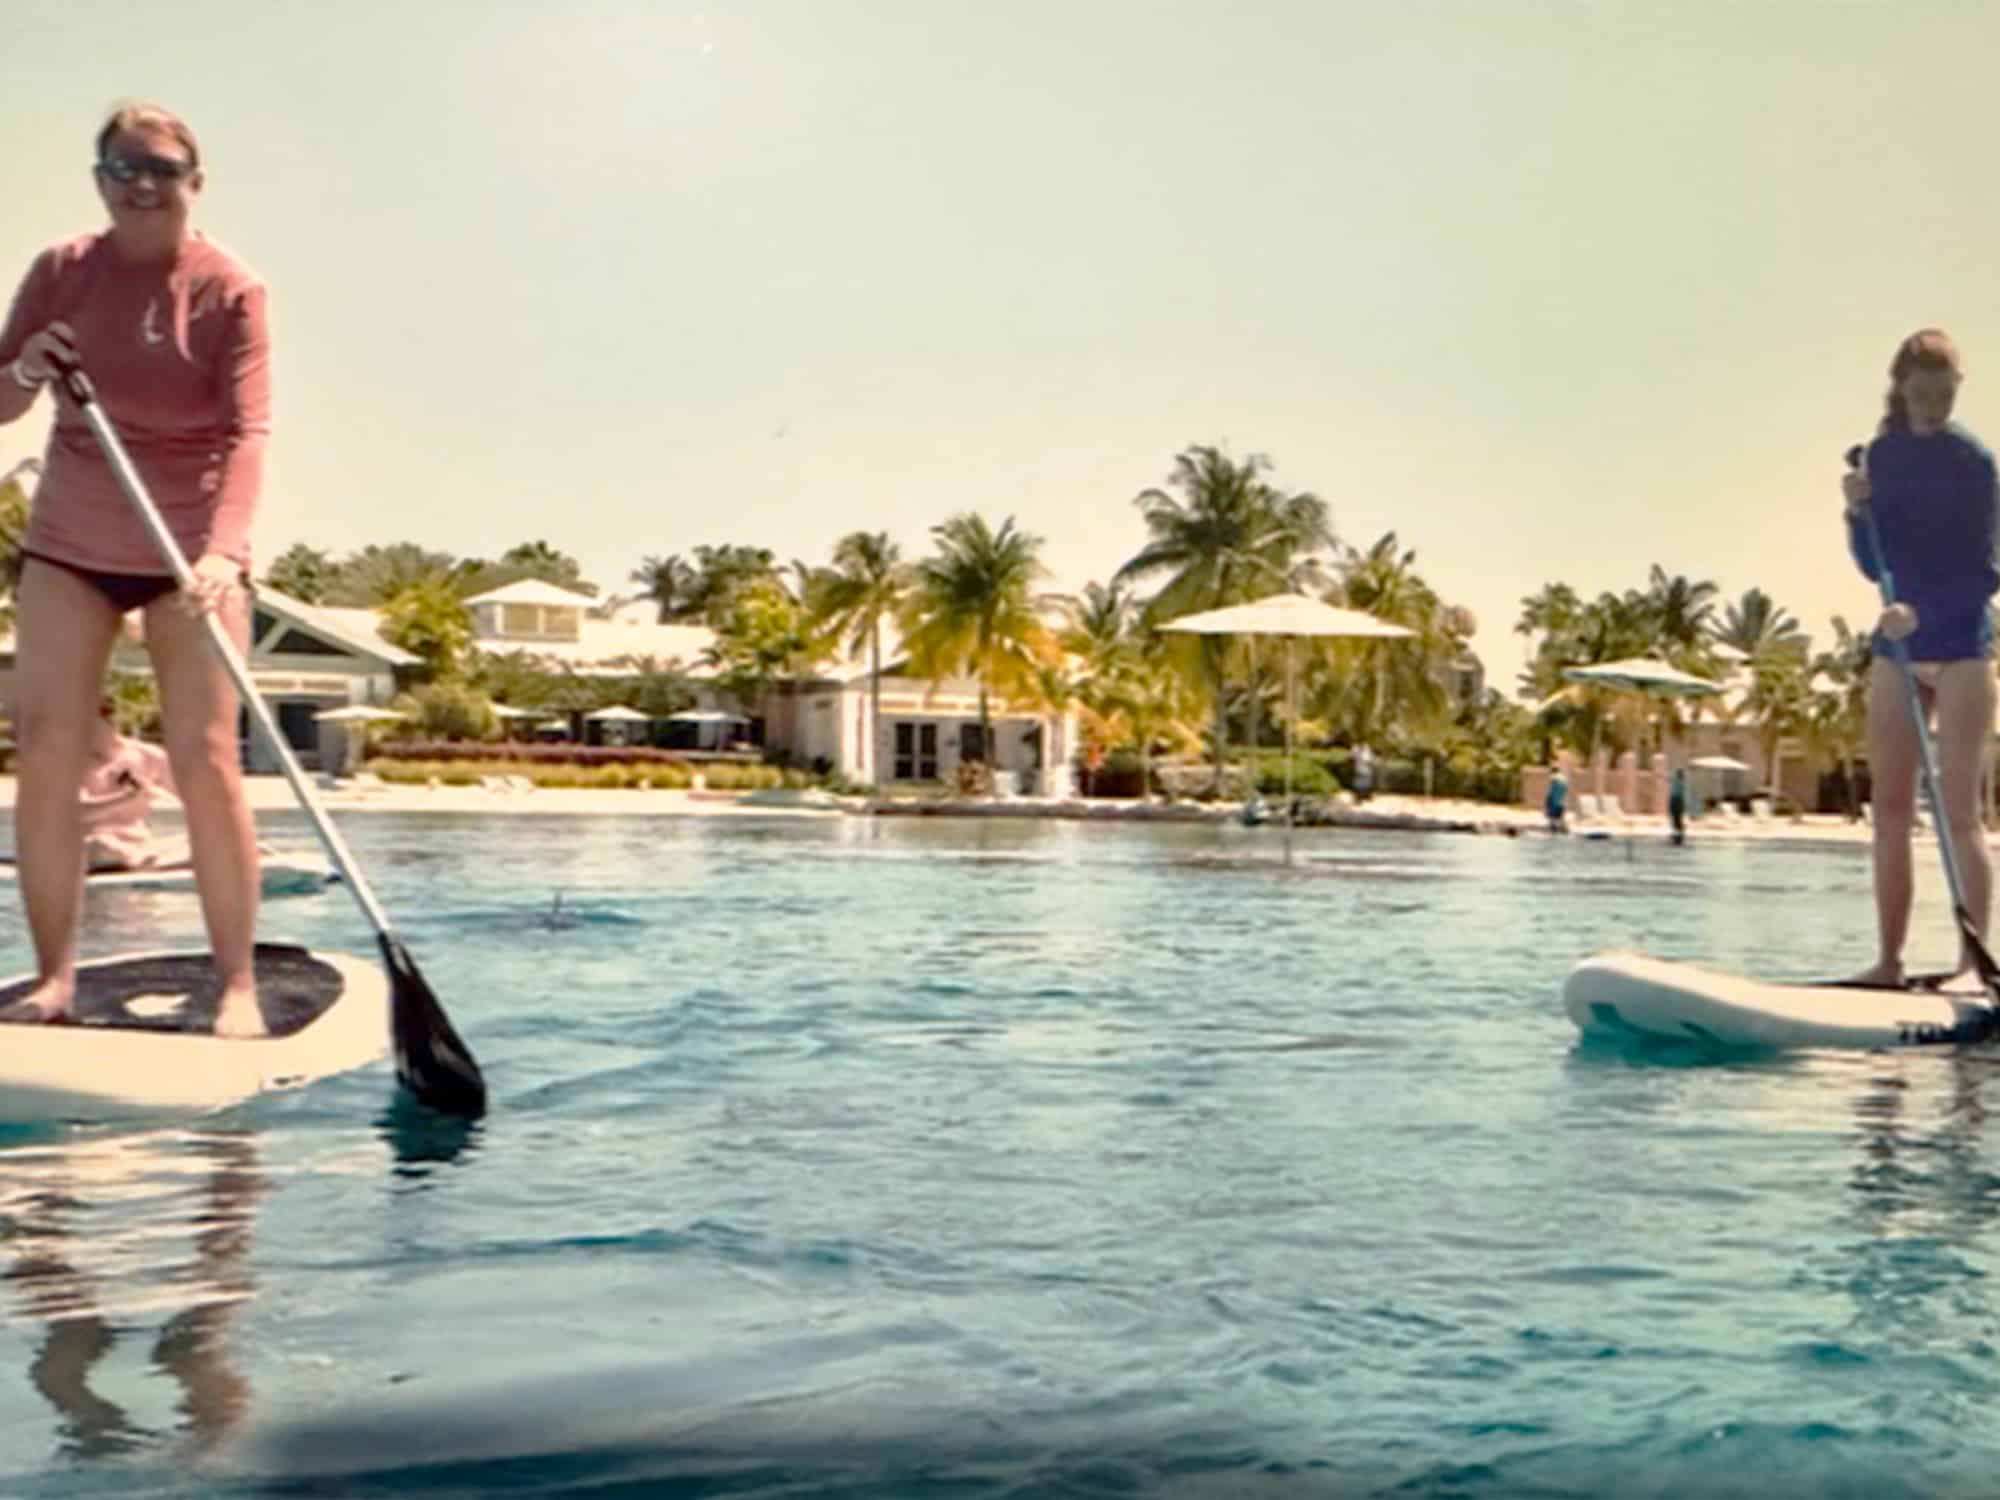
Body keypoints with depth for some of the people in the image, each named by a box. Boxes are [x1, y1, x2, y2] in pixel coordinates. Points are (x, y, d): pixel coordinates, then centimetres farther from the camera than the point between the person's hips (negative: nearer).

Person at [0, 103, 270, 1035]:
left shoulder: (230, 290, -10)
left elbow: (248, 430, -21)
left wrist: (224, 548, -35)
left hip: (190, 552, -4)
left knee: (207, 763, -9)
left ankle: (237, 984, -3)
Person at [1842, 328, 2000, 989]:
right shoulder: (1883, 454, 8)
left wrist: (1923, 613, -26)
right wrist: (1857, 512, -7)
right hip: (1896, 649, 5)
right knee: (1891, 813, 5)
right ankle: (1889, 960, 10)